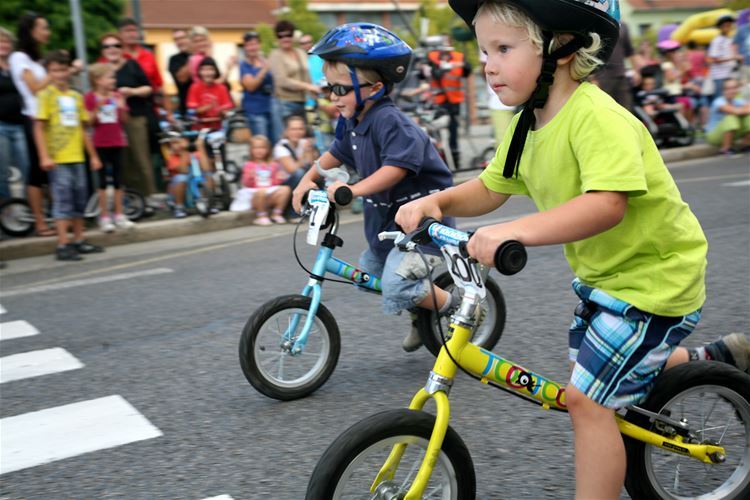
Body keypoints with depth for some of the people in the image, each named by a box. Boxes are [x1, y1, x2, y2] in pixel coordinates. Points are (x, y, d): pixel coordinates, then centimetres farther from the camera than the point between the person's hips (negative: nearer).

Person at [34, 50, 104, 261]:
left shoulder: (76, 96, 12)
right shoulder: (46, 95, -4)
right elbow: (39, 128, -8)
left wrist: (93, 155, 15)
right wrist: (45, 156, -17)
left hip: (77, 157, 6)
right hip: (57, 158, -6)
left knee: (79, 198, 11)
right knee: (62, 199, -7)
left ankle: (78, 240, 22)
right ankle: (62, 245, -5)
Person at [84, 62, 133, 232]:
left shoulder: (117, 96, 5)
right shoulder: (90, 97, -5)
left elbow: (124, 119, 3)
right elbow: (90, 121, -8)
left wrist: (121, 108, -16)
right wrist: (97, 107, -23)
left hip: (117, 141, 3)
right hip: (100, 143, -3)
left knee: (118, 179, 7)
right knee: (102, 180, 2)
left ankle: (119, 215, 15)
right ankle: (104, 217, 9)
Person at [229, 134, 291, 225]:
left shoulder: (272, 165, 15)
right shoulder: (249, 165, 3)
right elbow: (246, 184, -1)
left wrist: (279, 178, -4)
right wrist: (250, 177, -21)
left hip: (271, 196, 4)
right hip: (254, 196, -4)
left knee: (285, 189, -22)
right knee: (261, 191, -39)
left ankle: (276, 214, -9)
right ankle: (261, 216, -17)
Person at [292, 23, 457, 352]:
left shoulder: (389, 120, -24)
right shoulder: (351, 122, 4)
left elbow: (397, 167, -35)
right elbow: (337, 153, 21)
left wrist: (354, 189, -41)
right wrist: (308, 179, 13)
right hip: (387, 214, 10)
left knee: (397, 283, -21)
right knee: (370, 272, 20)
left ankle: (459, 308, 4)